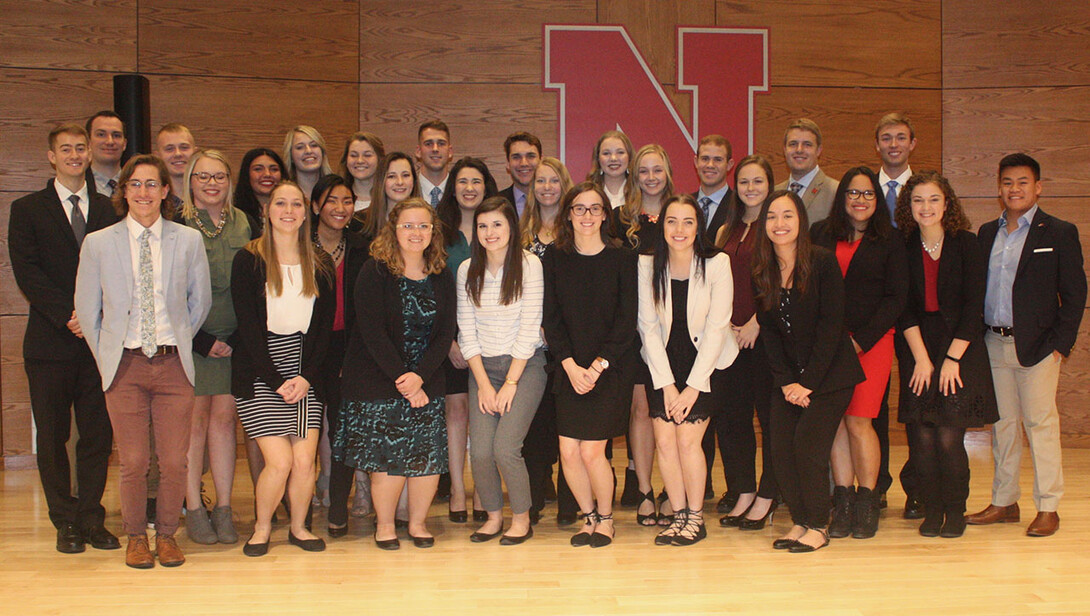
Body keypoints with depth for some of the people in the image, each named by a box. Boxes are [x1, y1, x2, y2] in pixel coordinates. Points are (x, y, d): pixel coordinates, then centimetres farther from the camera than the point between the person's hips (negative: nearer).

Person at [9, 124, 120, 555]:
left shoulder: (108, 210, 12)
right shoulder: (28, 210, 6)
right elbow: (26, 272, -4)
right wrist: (67, 315, -13)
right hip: (50, 342, -1)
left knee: (98, 437, 3)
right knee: (52, 437, 4)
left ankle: (92, 520, 14)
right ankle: (66, 523, 15)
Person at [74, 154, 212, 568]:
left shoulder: (188, 241, 3)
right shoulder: (98, 243, 2)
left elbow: (200, 301, 13)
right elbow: (87, 309, 9)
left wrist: (180, 342, 11)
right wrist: (107, 357, 7)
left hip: (174, 364, 1)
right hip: (125, 365, 0)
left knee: (174, 460, 2)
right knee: (133, 462, 2)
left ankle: (167, 534, 20)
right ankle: (136, 537, 21)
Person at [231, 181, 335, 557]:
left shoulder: (320, 265, 9)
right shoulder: (248, 261, -1)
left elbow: (325, 327, 7)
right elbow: (248, 328, -6)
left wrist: (306, 377, -6)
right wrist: (276, 381, -11)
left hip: (305, 374, 3)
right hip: (259, 374, -3)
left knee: (305, 461, -4)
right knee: (280, 461, -10)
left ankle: (299, 527, 20)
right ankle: (262, 527, 15)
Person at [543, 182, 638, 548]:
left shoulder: (622, 260, -1)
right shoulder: (555, 258, 5)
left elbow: (626, 322, -5)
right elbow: (551, 318, 2)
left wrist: (598, 366, -12)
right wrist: (571, 366, -9)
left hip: (611, 369, -2)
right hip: (569, 370, 2)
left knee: (591, 451, -7)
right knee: (568, 452, -3)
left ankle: (606, 517, 17)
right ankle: (588, 515, 21)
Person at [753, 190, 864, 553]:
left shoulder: (823, 263, -11)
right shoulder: (761, 271, 2)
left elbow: (831, 326, -13)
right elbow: (768, 332, 4)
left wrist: (808, 382, -15)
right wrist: (787, 381, -6)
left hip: (830, 374, -5)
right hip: (789, 377, 5)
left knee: (808, 440, -14)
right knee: (781, 446, -5)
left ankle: (818, 527, 0)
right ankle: (799, 520, 10)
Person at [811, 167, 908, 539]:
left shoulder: (889, 242, 5)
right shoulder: (820, 235, 11)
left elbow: (896, 297, 0)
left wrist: (860, 340, -8)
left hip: (872, 341, -2)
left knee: (858, 420, -7)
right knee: (835, 421, 0)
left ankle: (867, 503, 4)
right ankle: (842, 501, 6)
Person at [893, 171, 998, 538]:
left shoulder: (965, 244, -2)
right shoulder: (903, 248, 2)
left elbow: (974, 305, -5)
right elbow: (904, 308, 0)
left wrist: (951, 358, -10)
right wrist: (921, 358, -9)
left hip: (960, 347, -2)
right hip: (917, 347, 2)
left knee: (949, 435, -7)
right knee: (922, 436, -4)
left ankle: (955, 511, 8)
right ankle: (931, 510, 9)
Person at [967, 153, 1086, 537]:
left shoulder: (1059, 233, 0)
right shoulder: (987, 233, 13)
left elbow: (1074, 294, -2)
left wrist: (1060, 344, -9)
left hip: (1036, 346, -4)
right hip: (993, 344, 5)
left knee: (1040, 423, -2)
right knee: (1002, 424, 10)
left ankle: (1048, 508, 6)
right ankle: (1004, 502, 19)